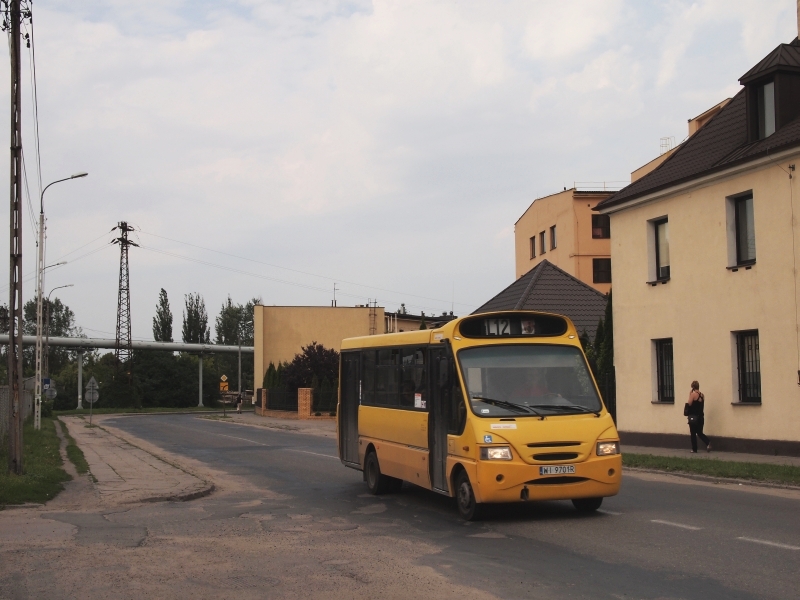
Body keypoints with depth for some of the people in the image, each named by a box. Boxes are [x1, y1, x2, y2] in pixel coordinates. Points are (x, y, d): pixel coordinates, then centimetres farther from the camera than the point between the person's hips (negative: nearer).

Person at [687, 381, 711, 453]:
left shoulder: (693, 394, -14)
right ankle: (708, 442, -9)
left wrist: (689, 395, -6)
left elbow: (689, 404, -13)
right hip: (701, 416, 6)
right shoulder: (702, 395, 7)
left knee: (693, 433, 5)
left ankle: (694, 449, 11)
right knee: (699, 432, 14)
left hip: (693, 416, -6)